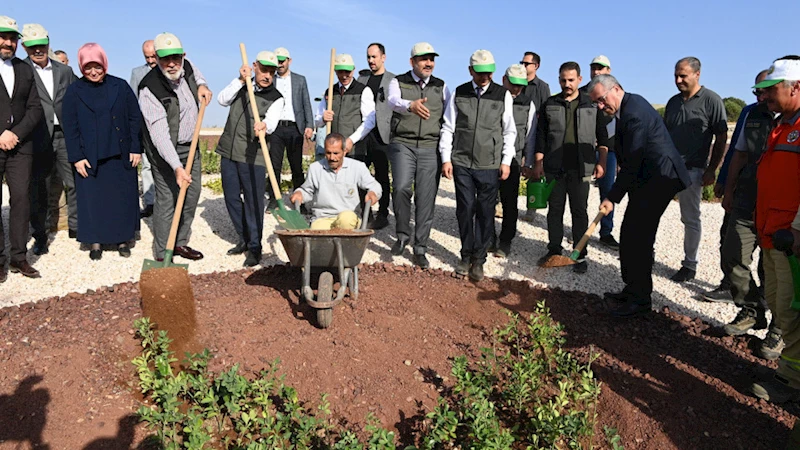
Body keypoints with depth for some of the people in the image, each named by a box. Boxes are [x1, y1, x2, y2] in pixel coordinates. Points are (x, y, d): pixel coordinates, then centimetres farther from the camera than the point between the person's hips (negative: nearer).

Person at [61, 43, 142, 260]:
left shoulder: (120, 86, 2)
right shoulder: (74, 91, 2)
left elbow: (135, 118, 3)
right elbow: (70, 127, 1)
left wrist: (136, 149, -2)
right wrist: (76, 158, -5)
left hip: (121, 155, 1)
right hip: (90, 158, 0)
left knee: (123, 198, 6)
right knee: (93, 199, 5)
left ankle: (122, 240, 20)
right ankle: (96, 242, 17)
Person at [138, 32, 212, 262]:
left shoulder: (187, 67, -6)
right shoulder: (149, 89, -25)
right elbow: (159, 134, -32)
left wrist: (202, 85, 2)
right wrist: (176, 167, -40)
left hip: (191, 146, 7)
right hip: (165, 150, -7)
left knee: (192, 195, 13)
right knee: (167, 200, -7)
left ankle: (181, 243, 29)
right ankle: (162, 255, 3)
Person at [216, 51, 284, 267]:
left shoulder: (276, 98, -2)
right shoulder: (241, 86, 13)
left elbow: (272, 124, -19)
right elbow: (222, 99, -3)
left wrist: (264, 125, -43)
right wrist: (240, 80, -12)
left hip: (253, 156, -5)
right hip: (228, 152, 5)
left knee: (253, 201, -4)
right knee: (232, 198, 11)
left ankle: (255, 247, 9)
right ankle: (244, 239, 28)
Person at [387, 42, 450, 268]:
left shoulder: (441, 86, 13)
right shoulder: (398, 82, 5)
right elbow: (394, 101, -18)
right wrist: (410, 105, -42)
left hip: (431, 148, 2)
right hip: (403, 145, -2)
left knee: (426, 199, 1)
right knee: (401, 188, -22)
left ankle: (420, 249, 12)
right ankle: (402, 234, 1)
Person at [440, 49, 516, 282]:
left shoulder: (503, 95, 4)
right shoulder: (459, 93, 6)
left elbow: (509, 131, 7)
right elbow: (448, 128, 8)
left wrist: (506, 161, 1)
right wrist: (446, 158, 2)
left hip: (491, 165, -1)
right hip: (462, 163, 1)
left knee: (485, 212, 3)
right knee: (465, 209, 5)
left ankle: (478, 259, 14)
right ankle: (466, 255, 20)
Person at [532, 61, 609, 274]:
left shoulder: (592, 104, 6)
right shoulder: (550, 105, 7)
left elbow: (602, 136, 8)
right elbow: (541, 136, 6)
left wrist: (601, 162, 0)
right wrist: (538, 163, 0)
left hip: (580, 168, -1)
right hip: (554, 167, 1)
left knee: (579, 211, 4)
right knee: (554, 210, 8)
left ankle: (580, 256, 12)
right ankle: (554, 250, 22)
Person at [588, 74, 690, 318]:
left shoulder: (634, 113, -21)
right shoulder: (629, 105, 12)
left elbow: (631, 162, -22)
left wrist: (613, 197, -17)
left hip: (659, 179, -11)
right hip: (648, 178, 11)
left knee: (638, 237, -8)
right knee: (630, 234, 13)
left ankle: (641, 299, 2)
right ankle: (632, 290, 24)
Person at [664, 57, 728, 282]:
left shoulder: (711, 100, -7)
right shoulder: (673, 101, 12)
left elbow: (721, 138, -8)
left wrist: (711, 170, -11)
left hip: (691, 170, -6)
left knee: (690, 219, 4)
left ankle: (689, 265, 15)